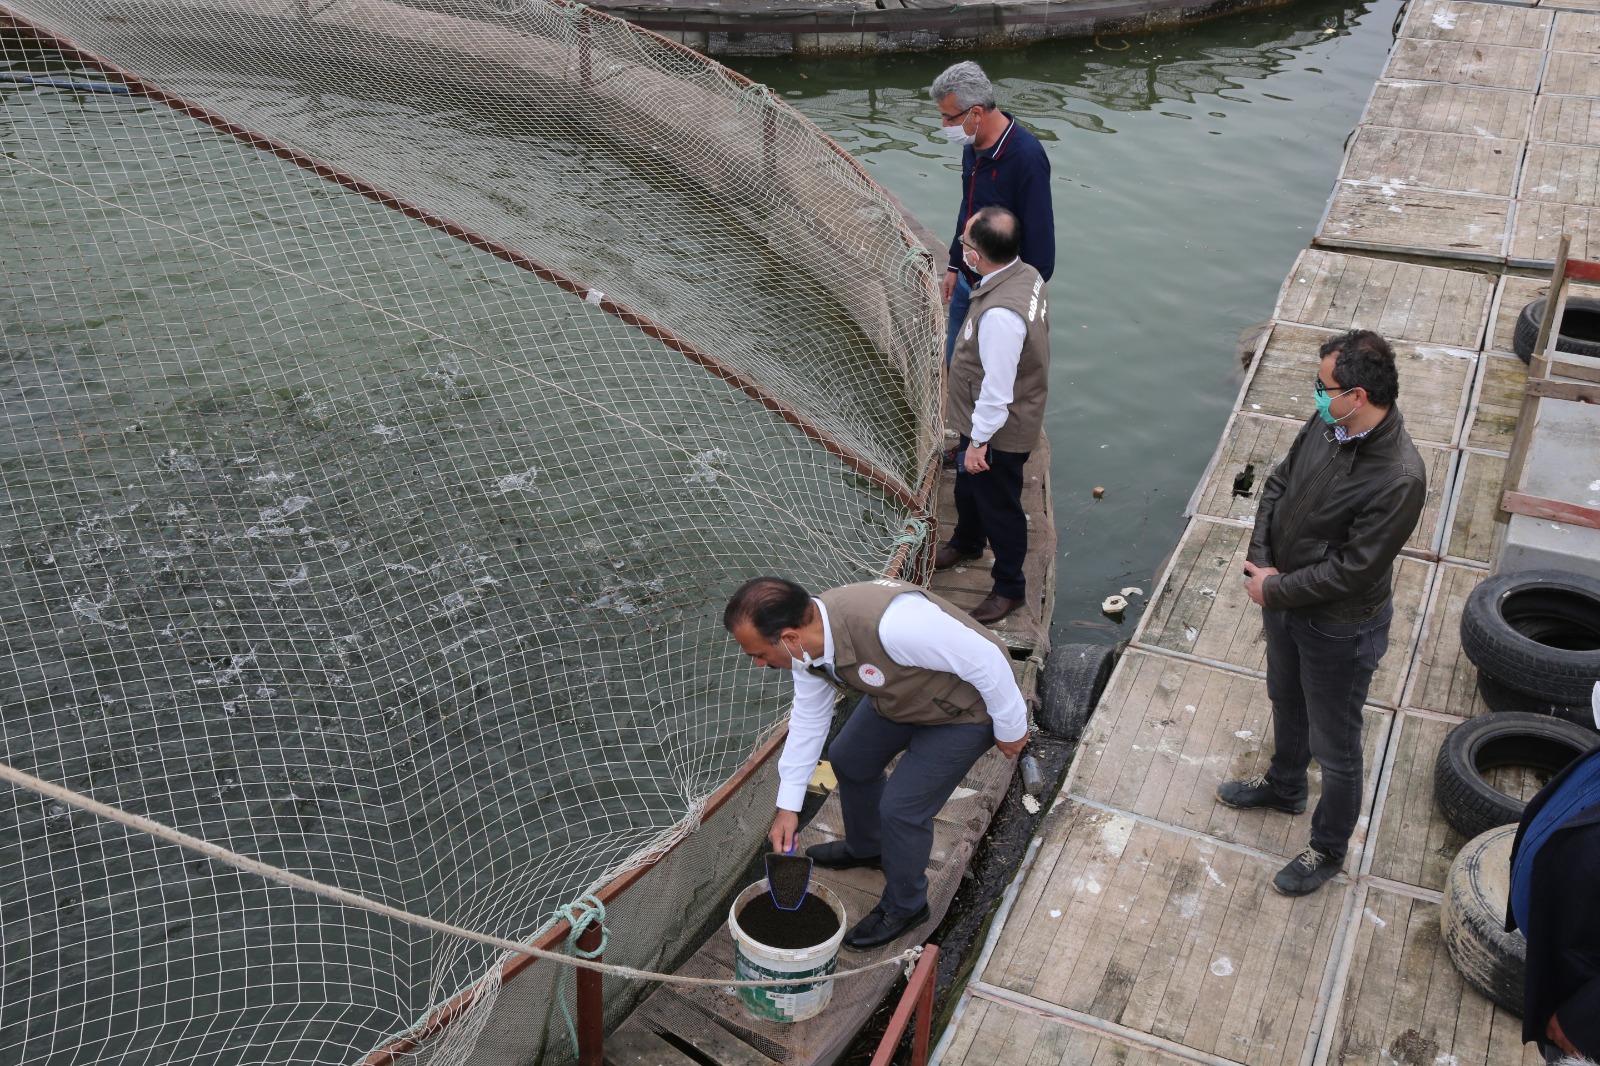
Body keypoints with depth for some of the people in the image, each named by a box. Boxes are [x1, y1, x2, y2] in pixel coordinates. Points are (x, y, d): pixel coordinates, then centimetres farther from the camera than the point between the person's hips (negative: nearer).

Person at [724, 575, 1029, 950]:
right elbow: (808, 720, 0)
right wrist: (788, 807, 2)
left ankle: (904, 908, 21)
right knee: (849, 759, 20)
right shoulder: (806, 642, -17)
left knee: (901, 808, -6)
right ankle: (866, 847, 48)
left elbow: (986, 660, -32)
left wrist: (1010, 729, -16)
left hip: (967, 707, -7)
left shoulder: (889, 624, -45)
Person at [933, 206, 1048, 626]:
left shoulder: (1000, 314, -38)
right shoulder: (1026, 274, -7)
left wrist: (979, 441, -20)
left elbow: (997, 389, -31)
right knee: (968, 484, 31)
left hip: (1000, 432, -10)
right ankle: (967, 542, 58)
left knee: (999, 505, 11)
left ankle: (1009, 587, 32)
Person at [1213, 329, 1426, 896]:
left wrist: (1275, 590, -18)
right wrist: (1260, 561, -10)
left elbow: (1351, 571, -28)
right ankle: (1284, 785, 59)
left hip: (1340, 629, -7)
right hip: (1286, 602, 8)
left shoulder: (1399, 479, -34)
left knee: (1335, 747, 14)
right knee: (1287, 704, 31)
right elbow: (1277, 486, 2)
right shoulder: (1326, 424, -11)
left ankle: (1328, 850, 36)